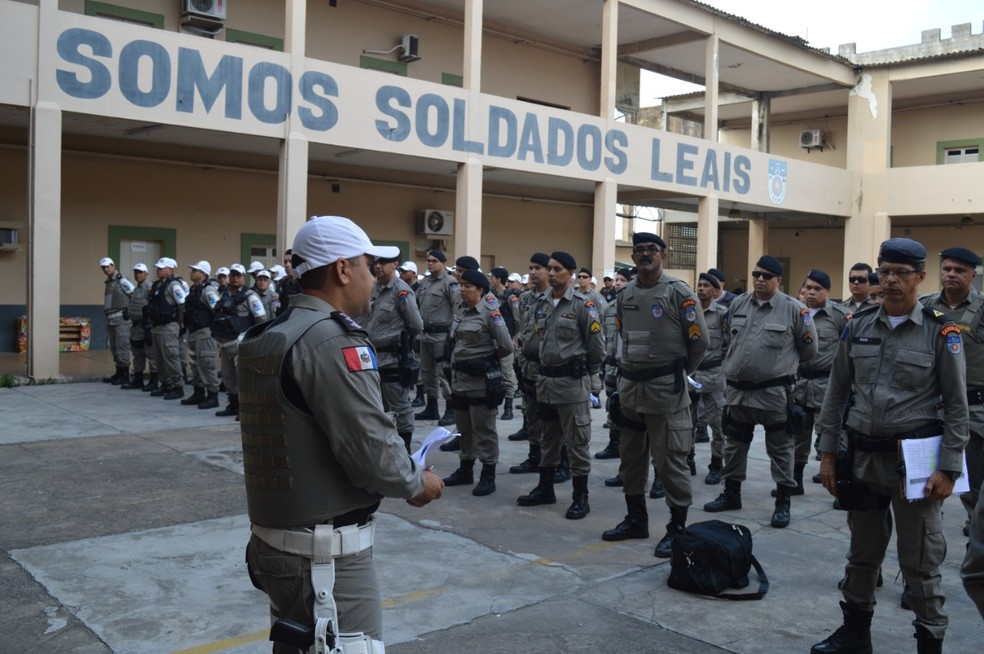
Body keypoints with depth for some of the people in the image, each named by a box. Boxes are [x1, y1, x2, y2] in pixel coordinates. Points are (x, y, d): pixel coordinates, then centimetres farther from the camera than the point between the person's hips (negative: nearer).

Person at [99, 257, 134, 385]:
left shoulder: (121, 281, -7)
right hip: (111, 320, 9)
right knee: (114, 348, 13)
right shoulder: (108, 283, 20)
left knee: (122, 347, -9)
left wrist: (130, 312, -13)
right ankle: (119, 373, 21)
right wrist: (107, 319, 17)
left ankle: (125, 375, -5)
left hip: (121, 318, -9)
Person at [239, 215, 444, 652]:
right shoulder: (333, 339, -19)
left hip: (274, 538, 9)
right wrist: (416, 484, -4)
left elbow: (301, 437, 9)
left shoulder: (265, 338, 9)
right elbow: (370, 447, -23)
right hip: (326, 552, -9)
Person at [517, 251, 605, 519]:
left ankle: (580, 497, 8)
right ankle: (545, 489, 29)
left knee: (576, 441, 0)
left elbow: (596, 346, -8)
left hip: (572, 381, -7)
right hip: (546, 379, 7)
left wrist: (586, 374, 1)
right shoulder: (543, 304, 9)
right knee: (548, 439, 17)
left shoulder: (583, 304, -11)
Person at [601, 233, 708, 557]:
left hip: (665, 388, -6)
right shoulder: (624, 295, 9)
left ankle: (677, 527, 10)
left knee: (670, 460, -2)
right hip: (629, 386, 7)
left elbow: (700, 341, -6)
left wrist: (678, 372, 5)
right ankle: (636, 519, 29)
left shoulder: (678, 293, -9)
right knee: (631, 457, 15)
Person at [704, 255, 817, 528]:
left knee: (780, 448, 5)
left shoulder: (793, 309, -8)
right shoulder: (738, 304, 5)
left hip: (774, 392, -5)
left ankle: (783, 502, 15)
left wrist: (785, 364, 12)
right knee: (734, 443, 15)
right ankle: (731, 494, 29)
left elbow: (809, 348, 2)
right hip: (737, 389, 5)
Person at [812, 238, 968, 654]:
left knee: (920, 562, 5)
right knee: (862, 553, 17)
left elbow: (956, 406, -5)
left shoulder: (941, 333, -6)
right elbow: (836, 393, 9)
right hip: (863, 456, 4)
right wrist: (827, 453, 5)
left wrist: (948, 469, -10)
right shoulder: (857, 327, 4)